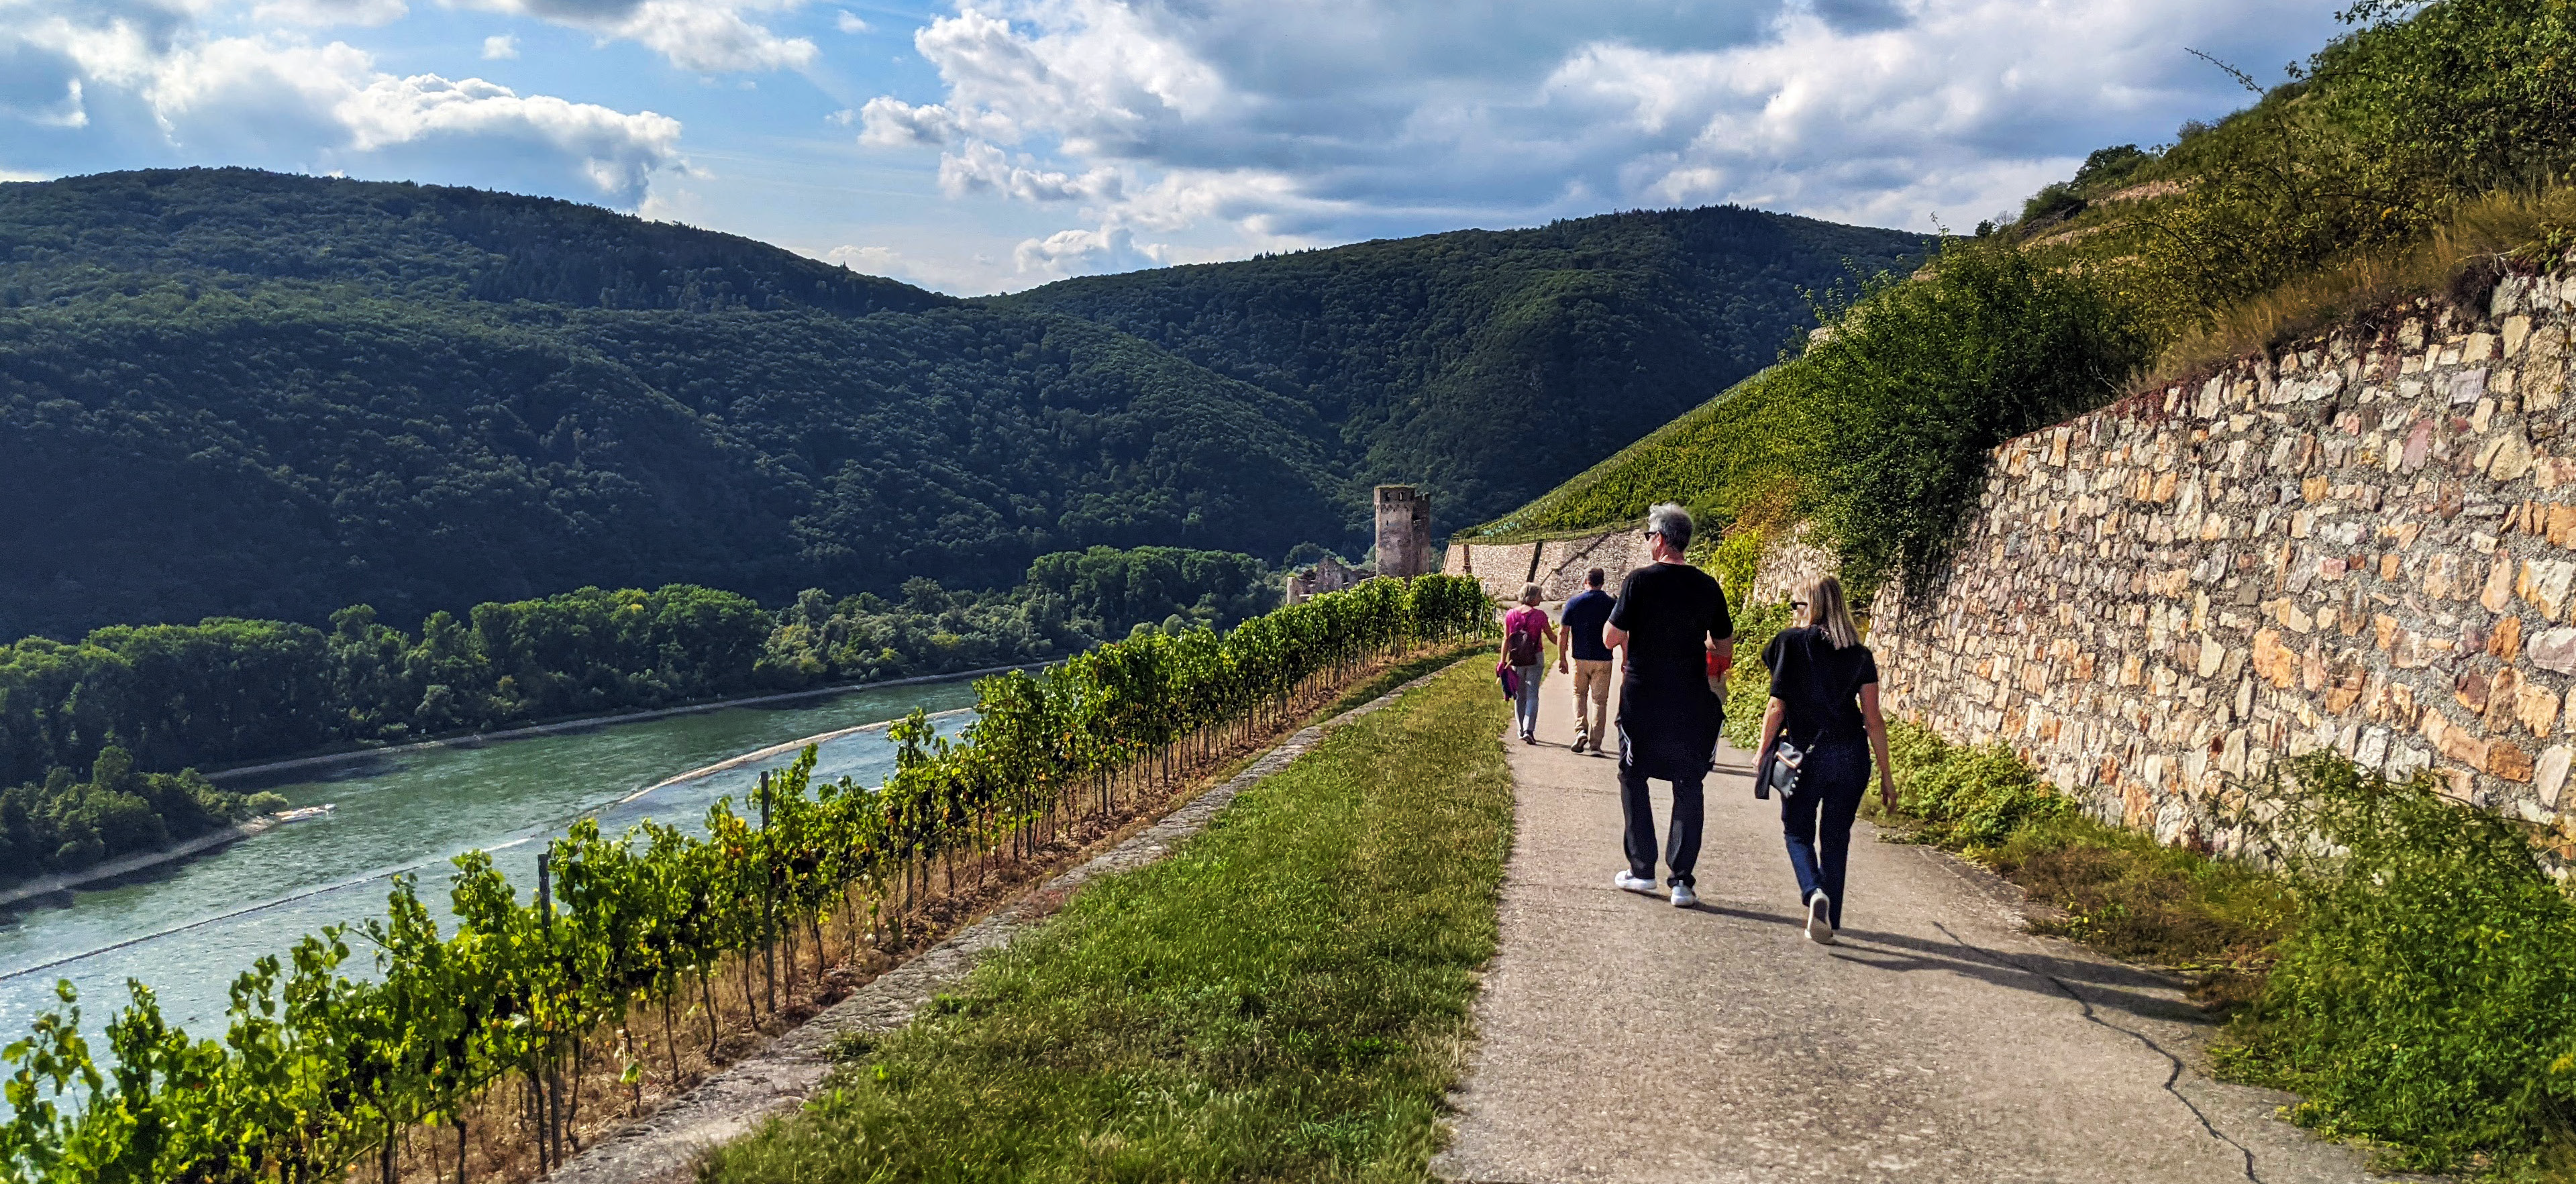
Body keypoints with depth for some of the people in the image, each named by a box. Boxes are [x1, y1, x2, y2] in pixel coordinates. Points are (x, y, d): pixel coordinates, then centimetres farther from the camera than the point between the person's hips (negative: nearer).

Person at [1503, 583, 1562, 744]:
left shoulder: (1510, 615, 0)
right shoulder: (1539, 615, -9)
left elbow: (1506, 640, 0)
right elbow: (1551, 637, 0)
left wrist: (1503, 662, 3)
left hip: (1516, 660, 3)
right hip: (1535, 658, -3)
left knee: (1520, 696, 14)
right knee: (1532, 695, -3)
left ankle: (1522, 731, 20)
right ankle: (1529, 730, -16)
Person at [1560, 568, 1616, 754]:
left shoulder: (1574, 602, -2)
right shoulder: (1612, 603, 0)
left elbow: (1564, 632, -2)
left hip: (1580, 657, 0)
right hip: (1603, 659, 0)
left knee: (1579, 694, 17)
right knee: (1599, 700, 6)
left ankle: (1580, 730, -3)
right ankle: (1596, 742, 4)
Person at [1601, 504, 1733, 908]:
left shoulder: (1641, 581, -10)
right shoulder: (1708, 587, 2)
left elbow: (1611, 637, -8)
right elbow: (1726, 648, 10)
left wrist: (1616, 617, 11)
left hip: (1642, 699, -3)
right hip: (1691, 703, 3)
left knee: (1634, 779, 14)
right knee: (1688, 787, 8)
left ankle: (1642, 870, 14)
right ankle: (1683, 881, 3)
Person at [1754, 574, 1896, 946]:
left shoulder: (1791, 643, -5)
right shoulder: (1859, 654, 4)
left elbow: (1777, 707, -7)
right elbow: (1873, 719, 1)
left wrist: (1763, 752, 5)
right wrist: (1886, 775, 7)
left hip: (1806, 755, -3)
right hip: (1851, 758, 3)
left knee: (1798, 832, 14)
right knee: (1836, 838, 14)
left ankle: (1814, 892, -13)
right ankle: (1828, 924, 16)